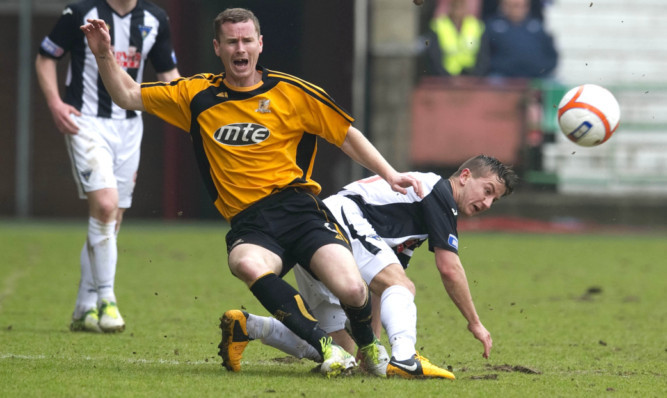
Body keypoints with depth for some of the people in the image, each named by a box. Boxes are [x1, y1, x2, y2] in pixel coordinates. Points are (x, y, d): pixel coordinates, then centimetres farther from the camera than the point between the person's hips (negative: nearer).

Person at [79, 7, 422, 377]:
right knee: (247, 264, -38)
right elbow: (128, 95, 18)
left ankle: (368, 345, 13)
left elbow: (347, 135, 13)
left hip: (300, 208, -1)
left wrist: (389, 174, 5)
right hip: (248, 224, 1)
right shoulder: (197, 95, 12)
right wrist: (104, 55, 3)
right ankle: (324, 345, -27)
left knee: (352, 290, -24)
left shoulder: (293, 92, 6)